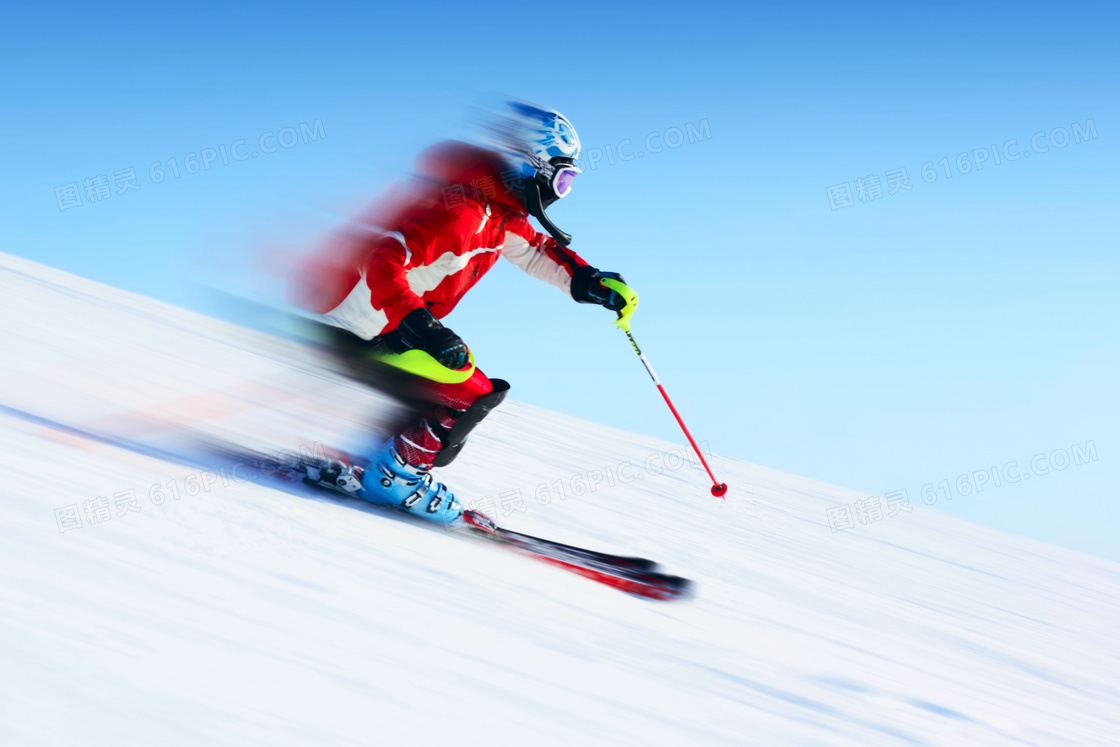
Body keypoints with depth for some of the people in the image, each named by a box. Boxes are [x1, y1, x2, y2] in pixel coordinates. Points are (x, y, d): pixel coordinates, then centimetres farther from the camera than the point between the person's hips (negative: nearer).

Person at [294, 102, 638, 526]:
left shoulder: (500, 212, 5)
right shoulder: (460, 209, -26)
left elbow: (539, 251, 24)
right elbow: (381, 260, -34)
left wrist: (591, 282, 11)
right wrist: (421, 328, -42)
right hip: (358, 327, -10)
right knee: (474, 396, -11)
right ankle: (396, 476, 1)